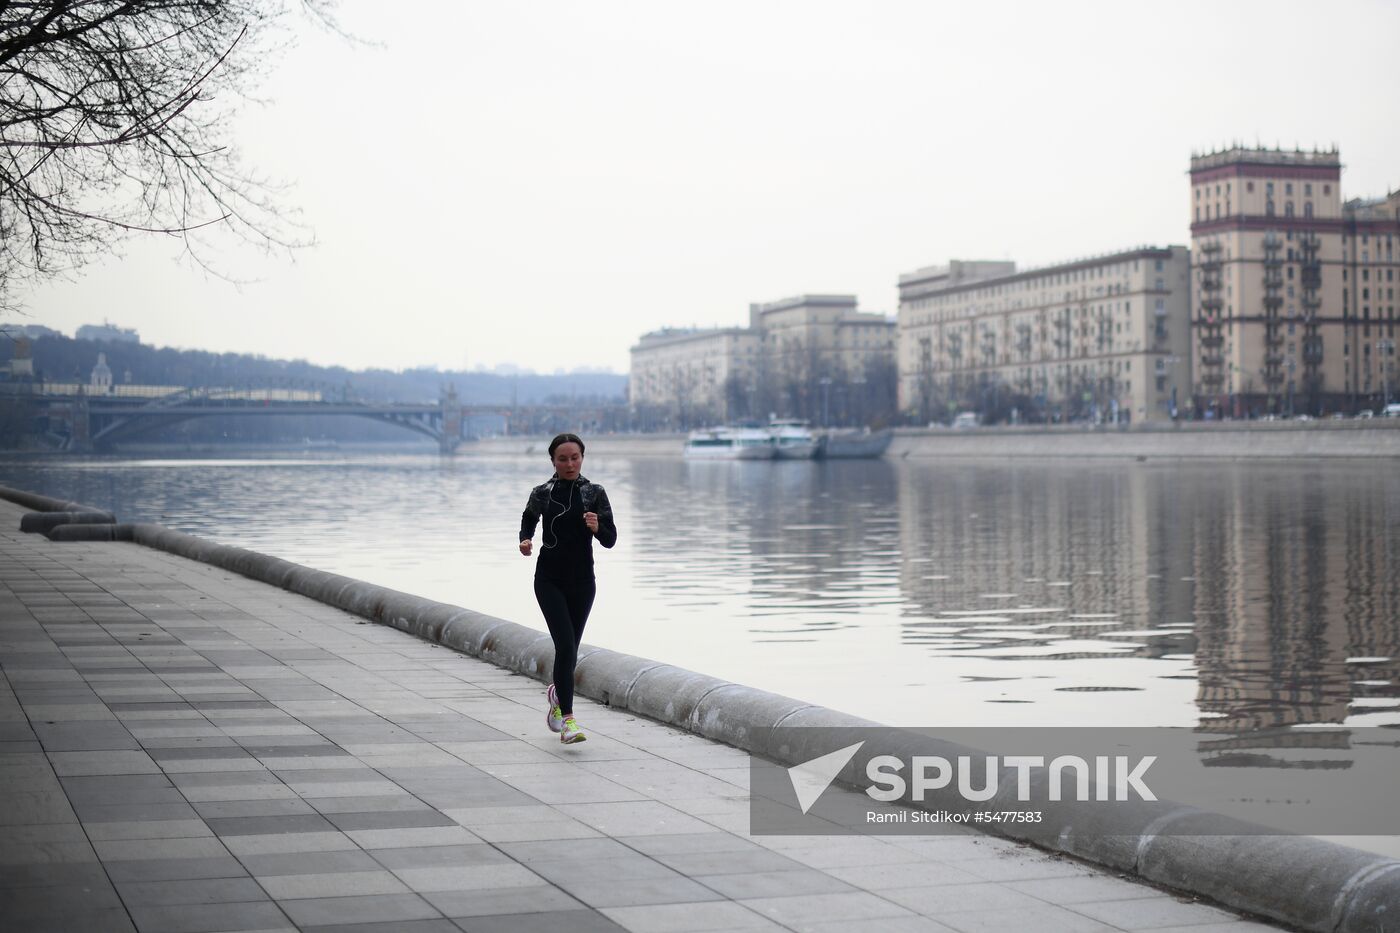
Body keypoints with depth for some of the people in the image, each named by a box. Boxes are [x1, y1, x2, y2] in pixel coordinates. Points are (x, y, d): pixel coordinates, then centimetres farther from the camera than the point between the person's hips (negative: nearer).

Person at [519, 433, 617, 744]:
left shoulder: (595, 493, -1)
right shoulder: (542, 493, -1)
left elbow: (610, 540, -2)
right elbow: (528, 518, 19)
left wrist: (597, 528, -23)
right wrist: (525, 540, -2)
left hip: (582, 581, 2)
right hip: (549, 580, -2)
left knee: (569, 648, 14)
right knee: (566, 645, -16)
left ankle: (558, 692, 46)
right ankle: (567, 720, -18)